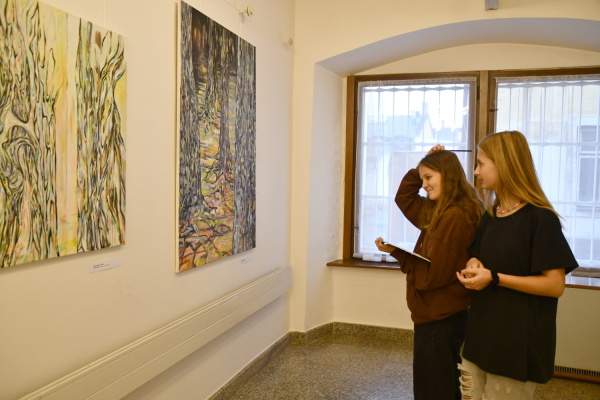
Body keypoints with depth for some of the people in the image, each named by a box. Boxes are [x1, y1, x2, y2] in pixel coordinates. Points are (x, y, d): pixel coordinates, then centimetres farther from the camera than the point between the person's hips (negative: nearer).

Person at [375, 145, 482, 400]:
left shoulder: (455, 216, -22)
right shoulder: (441, 211, 8)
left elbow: (431, 274, -22)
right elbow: (404, 197, 20)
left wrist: (395, 252, -15)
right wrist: (423, 167, 8)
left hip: (440, 319, -10)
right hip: (441, 315, 10)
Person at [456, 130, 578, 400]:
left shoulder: (540, 218, -14)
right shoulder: (489, 217, 9)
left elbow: (555, 285, -16)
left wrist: (494, 278, -21)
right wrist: (473, 268, -4)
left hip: (518, 341, -7)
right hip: (480, 335, 7)